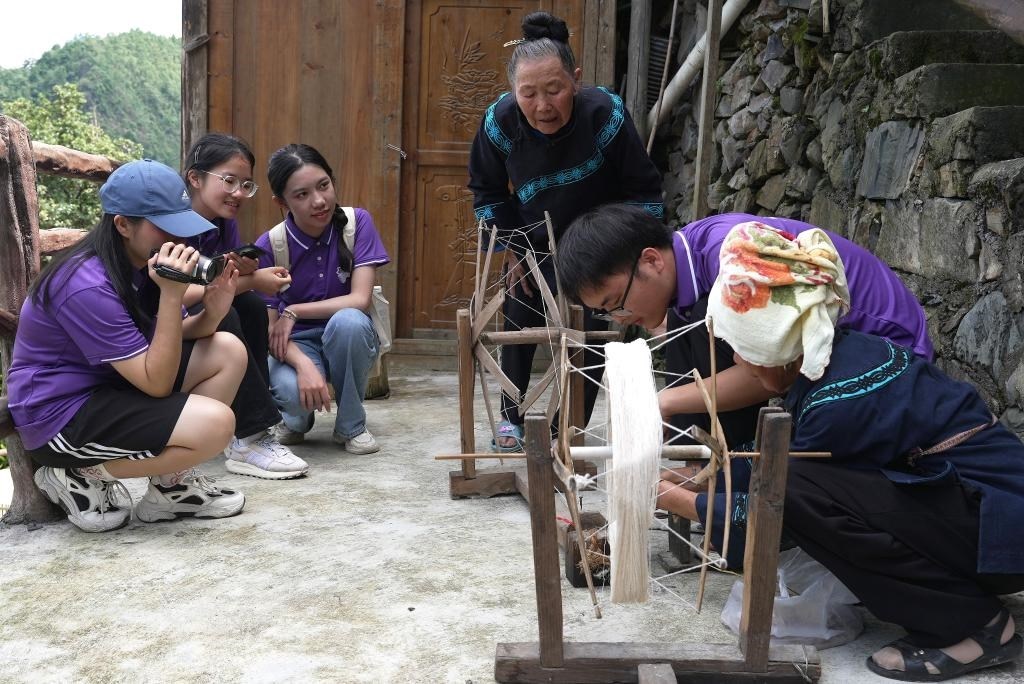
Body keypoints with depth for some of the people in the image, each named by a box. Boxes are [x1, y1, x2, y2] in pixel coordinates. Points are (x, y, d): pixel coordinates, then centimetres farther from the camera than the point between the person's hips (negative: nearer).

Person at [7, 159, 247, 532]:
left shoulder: (140, 261, 2)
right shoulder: (88, 285, -26)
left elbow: (169, 341, 6)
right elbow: (157, 383, -26)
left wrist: (212, 310, -15)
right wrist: (172, 294, -31)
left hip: (112, 388, 10)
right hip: (61, 415, -9)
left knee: (228, 352, -2)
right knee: (215, 424, -25)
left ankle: (171, 485, 4)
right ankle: (81, 477, -6)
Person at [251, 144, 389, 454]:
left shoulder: (357, 222, -13)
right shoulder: (269, 246, -12)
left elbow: (360, 299, -19)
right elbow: (269, 329, -14)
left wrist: (293, 312, -20)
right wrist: (304, 364, -33)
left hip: (350, 339, 1)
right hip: (297, 345, -1)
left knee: (347, 320, -36)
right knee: (291, 390, -36)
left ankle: (351, 425, -10)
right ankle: (298, 419, 7)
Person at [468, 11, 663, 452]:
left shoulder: (606, 115, -31)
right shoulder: (500, 123, -25)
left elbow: (643, 191, -18)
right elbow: (486, 190, -5)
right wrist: (509, 250, -7)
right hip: (532, 246, 2)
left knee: (590, 334, -1)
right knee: (519, 328, 4)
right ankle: (510, 418, 23)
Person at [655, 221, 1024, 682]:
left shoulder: (841, 400, -24)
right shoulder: (845, 351, 0)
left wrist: (674, 498, 1)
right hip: (975, 503, 9)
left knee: (797, 489, -23)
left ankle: (971, 622, -8)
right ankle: (960, 590, 12)